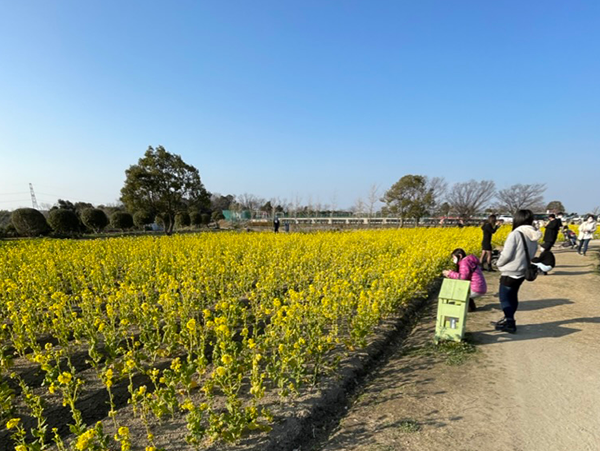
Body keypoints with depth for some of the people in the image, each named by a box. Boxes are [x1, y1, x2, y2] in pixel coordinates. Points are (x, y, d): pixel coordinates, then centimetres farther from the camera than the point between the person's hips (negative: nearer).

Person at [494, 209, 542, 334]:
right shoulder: (533, 236, 2)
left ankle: (510, 323, 6)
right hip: (522, 273, 8)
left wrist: (499, 264, -2)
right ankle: (509, 319, 32)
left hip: (510, 273, -8)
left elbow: (506, 255, -20)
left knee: (504, 298, 4)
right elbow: (531, 254, 11)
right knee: (513, 296, 20)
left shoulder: (515, 234, -21)